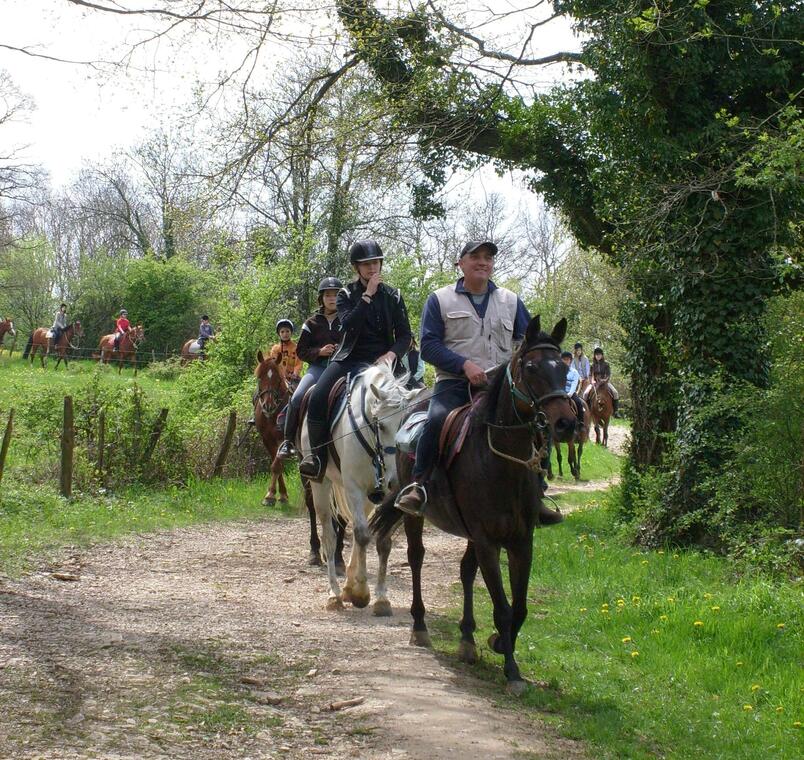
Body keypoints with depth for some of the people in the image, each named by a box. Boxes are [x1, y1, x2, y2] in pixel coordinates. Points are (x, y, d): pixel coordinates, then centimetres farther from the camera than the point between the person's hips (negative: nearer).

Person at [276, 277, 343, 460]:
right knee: (297, 398, -23)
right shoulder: (312, 324, 11)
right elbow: (301, 351, 10)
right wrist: (319, 351, -8)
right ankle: (288, 441, -13)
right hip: (318, 367, 0)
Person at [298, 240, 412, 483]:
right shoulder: (347, 295, 8)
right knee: (317, 398, -23)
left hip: (380, 360, 0)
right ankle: (317, 456, -12)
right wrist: (368, 295, -14)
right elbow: (348, 324, -12)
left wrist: (391, 354, -13)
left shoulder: (393, 296, 9)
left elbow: (405, 336, 7)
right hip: (350, 359, 0)